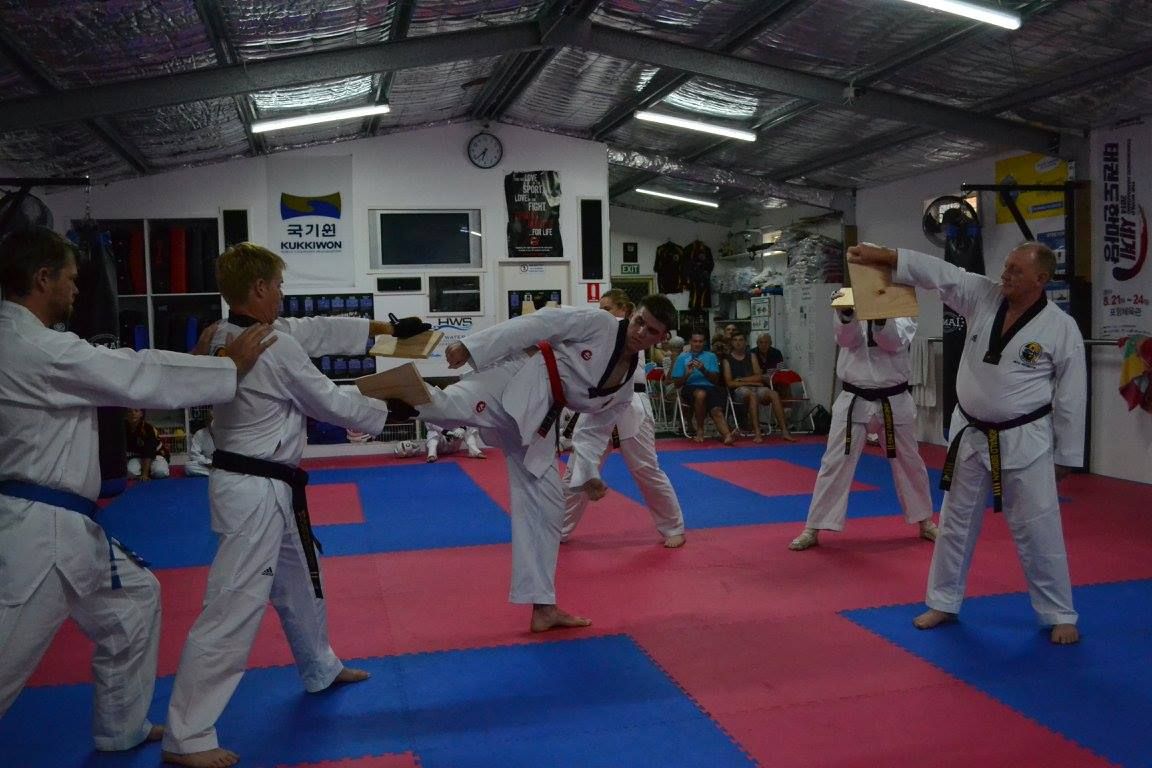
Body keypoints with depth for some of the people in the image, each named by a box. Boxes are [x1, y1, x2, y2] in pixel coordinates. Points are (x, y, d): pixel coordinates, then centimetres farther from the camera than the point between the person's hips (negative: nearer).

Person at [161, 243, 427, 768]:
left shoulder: (227, 336, 7)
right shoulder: (277, 349, -21)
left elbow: (317, 331, 14)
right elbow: (332, 404, -10)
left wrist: (382, 327, 19)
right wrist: (389, 404, 6)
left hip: (266, 486, 11)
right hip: (255, 491, -11)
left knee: (299, 580, 26)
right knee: (233, 610, -7)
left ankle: (320, 669, 47)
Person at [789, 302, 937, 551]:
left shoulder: (902, 311, 0)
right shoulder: (848, 308, 1)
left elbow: (895, 341, -19)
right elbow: (846, 338, -19)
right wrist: (845, 312, -40)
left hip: (894, 400, 1)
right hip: (854, 400, 0)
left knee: (909, 462, 14)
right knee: (835, 463, -2)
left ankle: (925, 522, 34)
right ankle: (813, 530, 5)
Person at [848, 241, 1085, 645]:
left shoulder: (1061, 328, -13)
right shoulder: (984, 296, -4)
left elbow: (1071, 397, -7)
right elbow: (935, 271, -6)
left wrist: (1065, 457, -3)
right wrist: (880, 254, -16)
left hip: (1024, 442, -4)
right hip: (971, 436, 4)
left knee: (1038, 530, 3)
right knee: (956, 523, 13)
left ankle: (1059, 615, 21)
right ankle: (944, 602, 28)